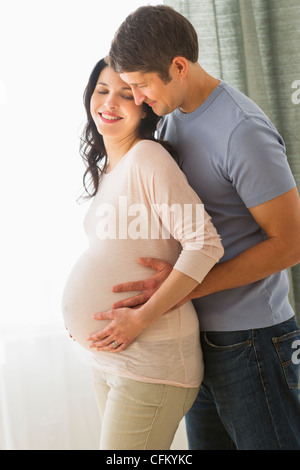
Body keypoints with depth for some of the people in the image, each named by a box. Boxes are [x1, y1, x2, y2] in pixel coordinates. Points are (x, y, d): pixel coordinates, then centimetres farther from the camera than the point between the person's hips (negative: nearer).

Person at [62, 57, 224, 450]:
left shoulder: (148, 157, -13)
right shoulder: (104, 170, 13)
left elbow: (205, 244, -21)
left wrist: (141, 317, -21)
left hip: (150, 358, -9)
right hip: (105, 357, 9)